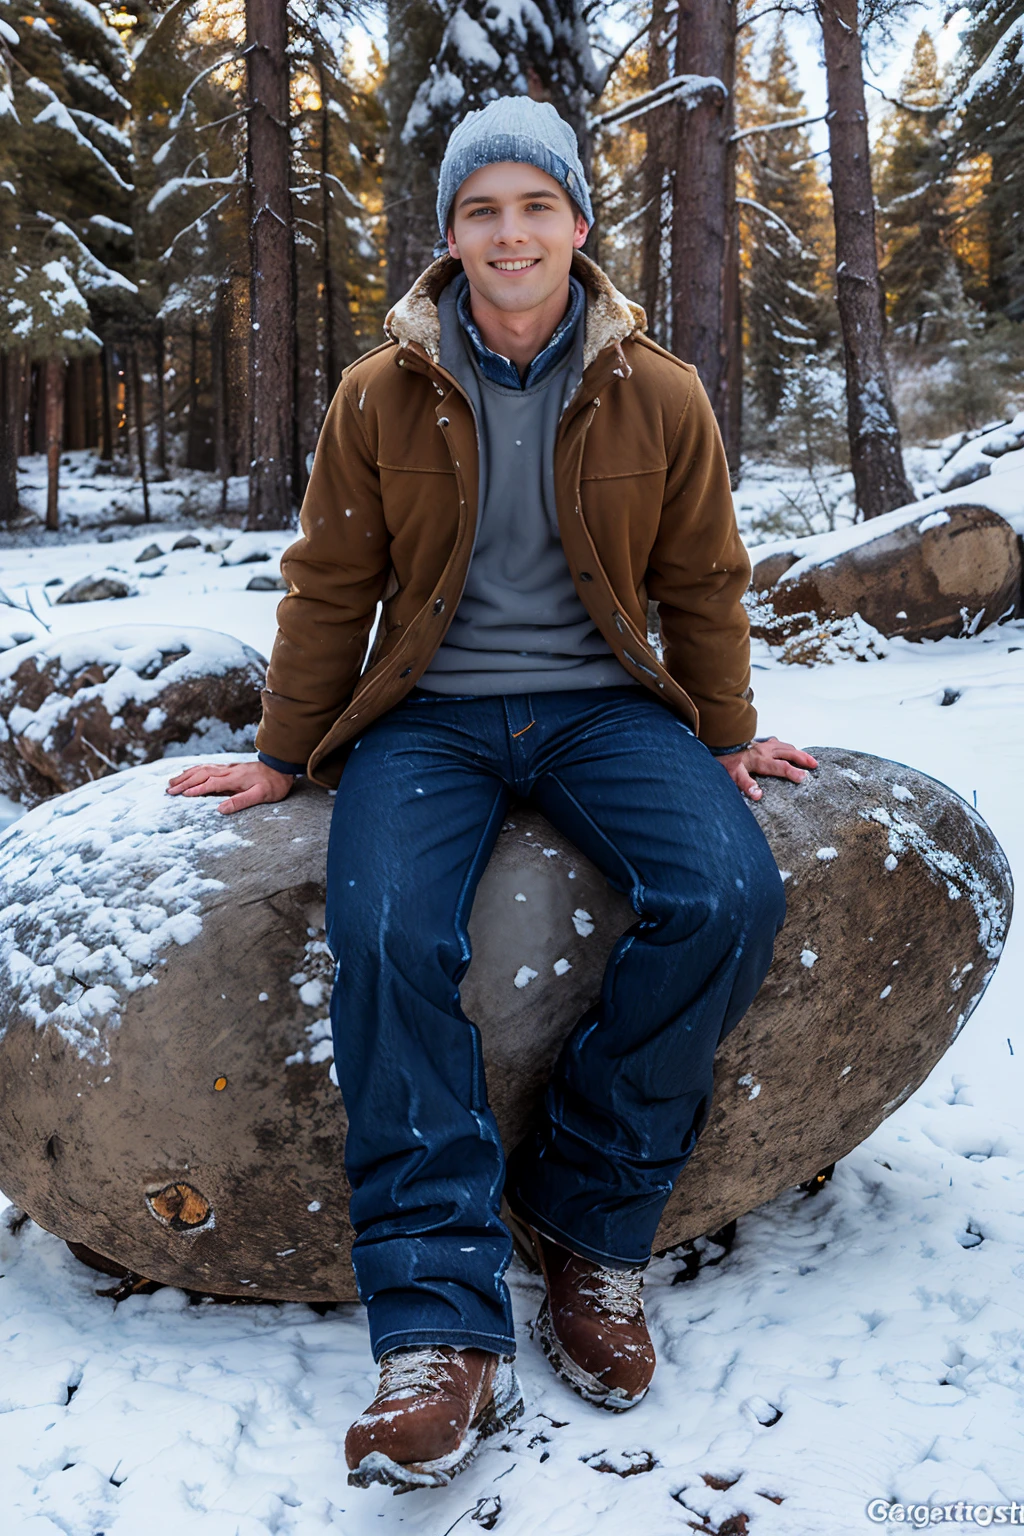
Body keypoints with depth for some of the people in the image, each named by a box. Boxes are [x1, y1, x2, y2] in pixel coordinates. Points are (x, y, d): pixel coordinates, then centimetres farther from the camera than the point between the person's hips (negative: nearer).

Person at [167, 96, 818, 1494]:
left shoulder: (660, 397, 6)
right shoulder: (379, 397, 5)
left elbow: (704, 581, 14)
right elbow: (329, 586, 10)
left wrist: (727, 735, 14)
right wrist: (285, 754, 11)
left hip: (602, 706, 1)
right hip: (430, 714, 0)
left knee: (728, 896, -28)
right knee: (387, 932, -30)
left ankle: (587, 1219, -8)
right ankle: (444, 1330, -21)